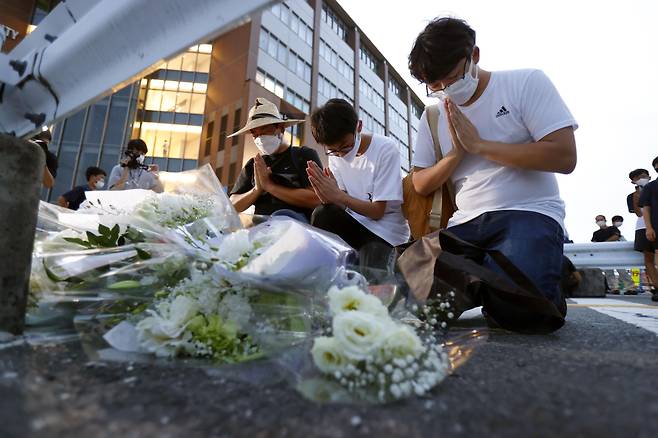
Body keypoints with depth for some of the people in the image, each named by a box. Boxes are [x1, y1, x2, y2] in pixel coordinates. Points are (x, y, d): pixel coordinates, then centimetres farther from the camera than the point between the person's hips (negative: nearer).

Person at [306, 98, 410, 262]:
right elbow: (342, 203, -5)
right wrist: (329, 197, -27)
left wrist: (338, 195, -24)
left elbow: (377, 212, -15)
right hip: (356, 223, 4)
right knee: (322, 215, -24)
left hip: (386, 231, -4)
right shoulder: (335, 155, 0)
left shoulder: (386, 149, -15)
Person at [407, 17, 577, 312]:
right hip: (466, 223, 4)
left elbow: (564, 157, -10)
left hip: (529, 213, -3)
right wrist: (456, 153, -7)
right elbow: (420, 185, 12)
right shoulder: (433, 116, 11)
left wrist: (478, 144, -11)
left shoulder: (526, 83, 1)